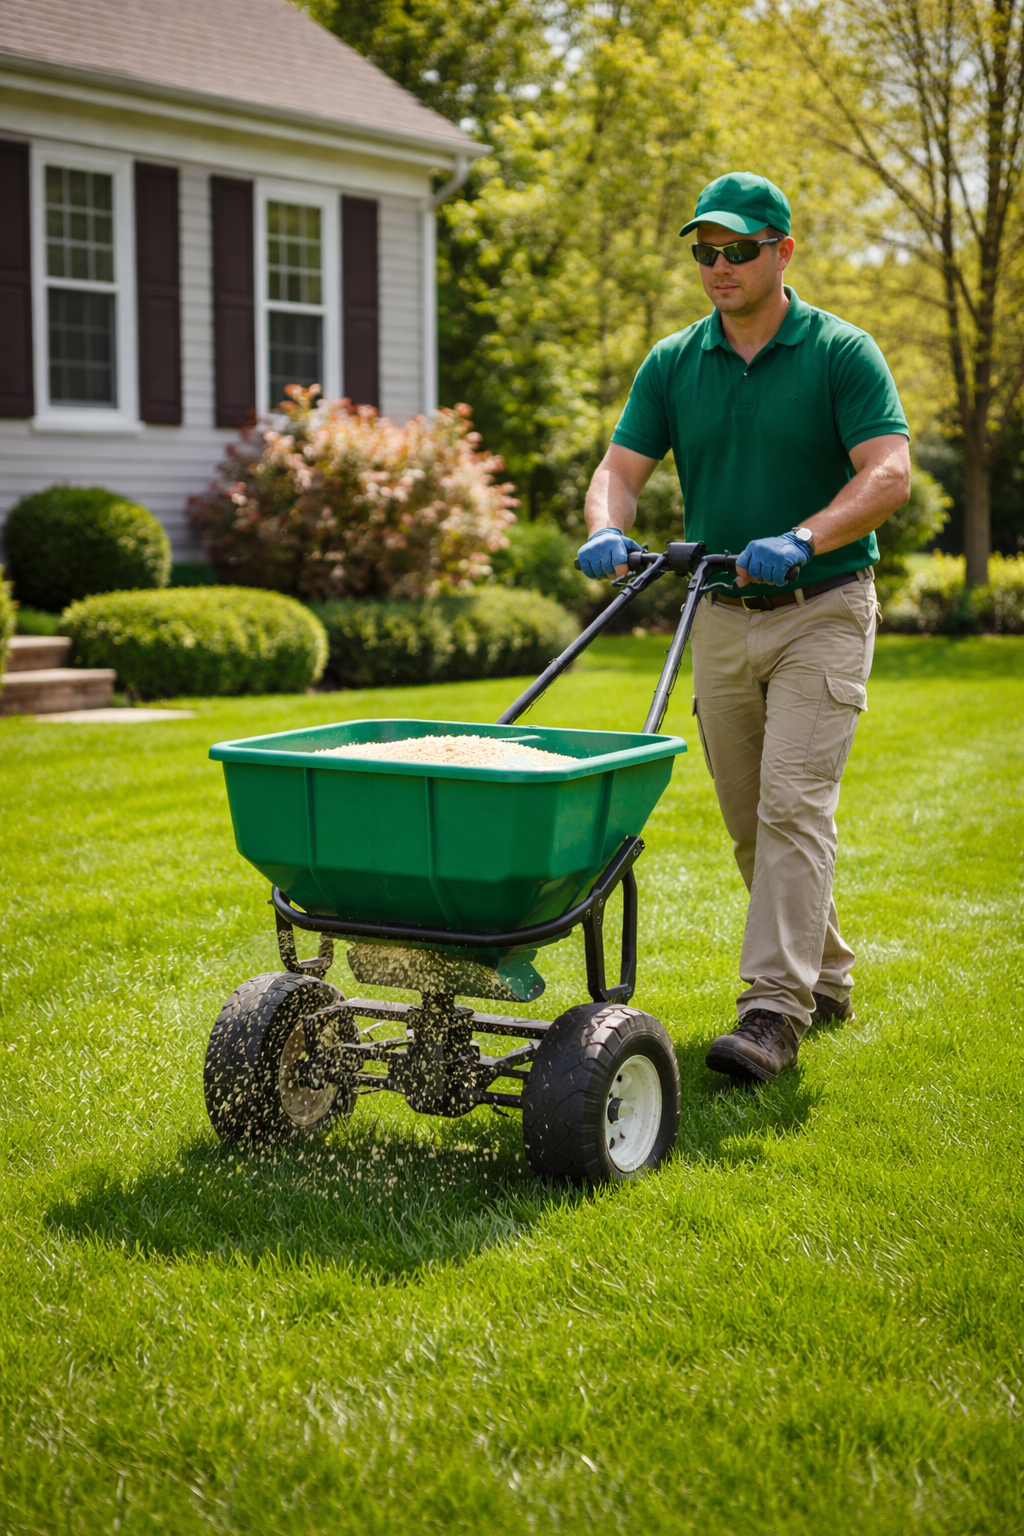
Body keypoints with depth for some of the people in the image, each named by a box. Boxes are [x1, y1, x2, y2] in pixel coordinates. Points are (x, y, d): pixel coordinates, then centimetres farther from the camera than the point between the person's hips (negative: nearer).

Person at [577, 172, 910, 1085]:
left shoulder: (841, 353, -6)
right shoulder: (673, 364, 6)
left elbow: (890, 473, -16)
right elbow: (622, 467, 0)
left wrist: (802, 540, -32)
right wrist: (607, 530, -23)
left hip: (823, 611, -5)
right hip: (722, 618, 5)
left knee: (794, 805, -15)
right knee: (749, 822, 11)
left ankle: (774, 1010, -16)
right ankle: (825, 977, 28)